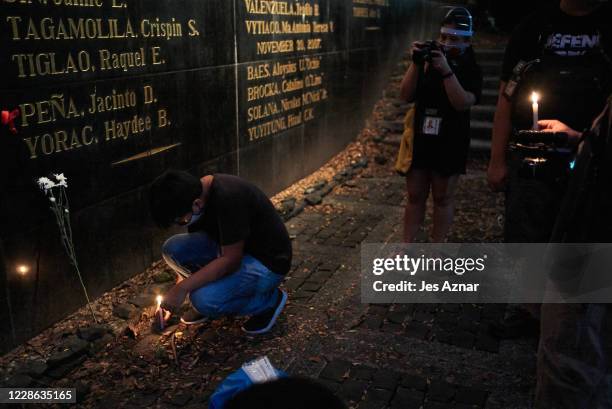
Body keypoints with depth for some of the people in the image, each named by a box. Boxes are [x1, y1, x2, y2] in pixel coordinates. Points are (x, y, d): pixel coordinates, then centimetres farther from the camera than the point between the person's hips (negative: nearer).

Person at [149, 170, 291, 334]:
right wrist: (176, 292, 7)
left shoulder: (229, 199, -32)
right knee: (172, 248, -10)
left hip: (267, 262, -8)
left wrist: (183, 288, -27)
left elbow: (231, 260, -29)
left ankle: (269, 300, -1)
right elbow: (191, 252, 7)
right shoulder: (197, 193, -6)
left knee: (204, 300, -26)